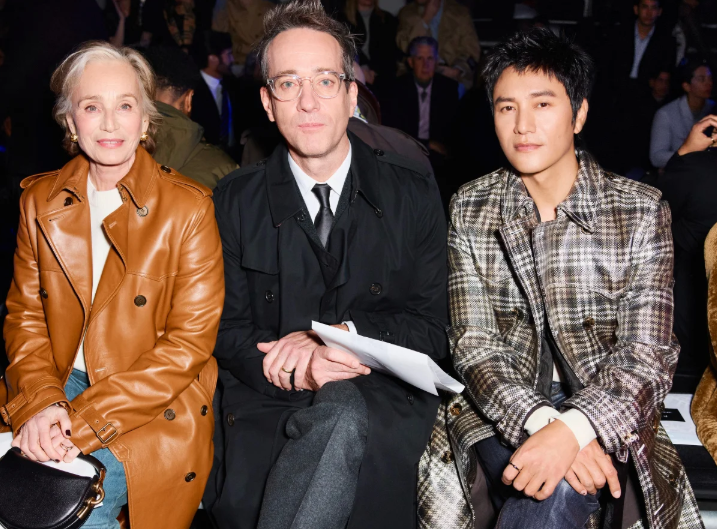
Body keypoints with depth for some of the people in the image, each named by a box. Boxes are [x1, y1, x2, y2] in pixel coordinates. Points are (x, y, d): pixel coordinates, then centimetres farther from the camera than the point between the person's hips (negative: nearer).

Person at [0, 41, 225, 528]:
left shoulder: (189, 207, -7)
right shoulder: (39, 200, 7)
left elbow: (190, 342, -11)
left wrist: (83, 418, -18)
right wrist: (39, 403, -13)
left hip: (151, 408, -3)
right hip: (59, 389, 4)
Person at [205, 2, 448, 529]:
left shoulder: (412, 192, 6)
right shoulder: (236, 201, 8)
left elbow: (432, 326, 5)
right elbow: (228, 331, 6)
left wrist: (339, 333, -13)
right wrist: (298, 368, -15)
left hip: (384, 403, 0)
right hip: (270, 405, 1)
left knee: (341, 414, -37)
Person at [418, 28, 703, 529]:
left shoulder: (642, 211, -4)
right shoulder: (470, 209, 2)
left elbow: (645, 356, -10)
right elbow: (474, 345, -5)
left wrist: (571, 430, -29)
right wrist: (539, 423, -23)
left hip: (605, 419, -1)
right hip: (498, 409, 1)